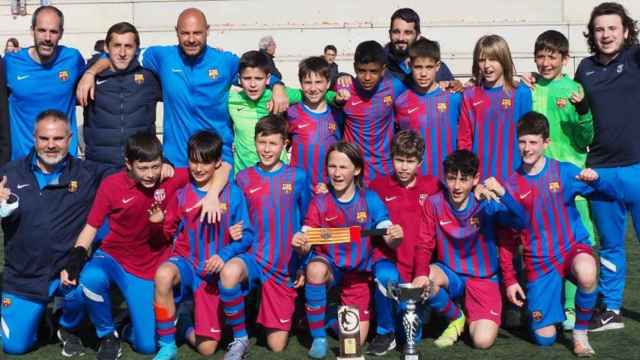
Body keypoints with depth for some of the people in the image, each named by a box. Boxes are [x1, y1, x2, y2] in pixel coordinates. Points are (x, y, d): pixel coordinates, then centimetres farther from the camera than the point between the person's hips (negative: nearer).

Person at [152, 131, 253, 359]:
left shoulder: (233, 194, -5)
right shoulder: (181, 193, 0)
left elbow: (247, 235, -5)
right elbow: (169, 231, 6)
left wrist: (224, 255, -21)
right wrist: (158, 220, -16)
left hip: (213, 272, 0)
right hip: (186, 262, 1)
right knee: (163, 275, -39)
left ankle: (188, 329, 33)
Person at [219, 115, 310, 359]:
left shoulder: (297, 178, 0)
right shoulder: (244, 178, 0)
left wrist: (303, 265, 3)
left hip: (286, 268, 0)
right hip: (254, 258, 0)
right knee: (230, 272, -38)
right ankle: (240, 339, -16)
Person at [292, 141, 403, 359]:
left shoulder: (370, 200, -8)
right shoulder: (319, 202, -8)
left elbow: (390, 241, -13)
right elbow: (305, 247, -13)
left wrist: (395, 237, -37)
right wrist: (299, 245, -37)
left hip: (358, 272, 1)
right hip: (329, 265, -1)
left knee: (355, 341, -2)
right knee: (315, 269, -38)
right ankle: (319, 338, -18)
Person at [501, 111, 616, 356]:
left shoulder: (565, 172, -5)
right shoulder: (511, 185, -2)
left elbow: (610, 195, -6)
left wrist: (595, 180, -28)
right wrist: (509, 280, 0)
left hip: (574, 248, -1)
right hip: (539, 262, 1)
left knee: (587, 274, -39)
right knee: (544, 338, -4)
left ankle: (580, 334, -12)